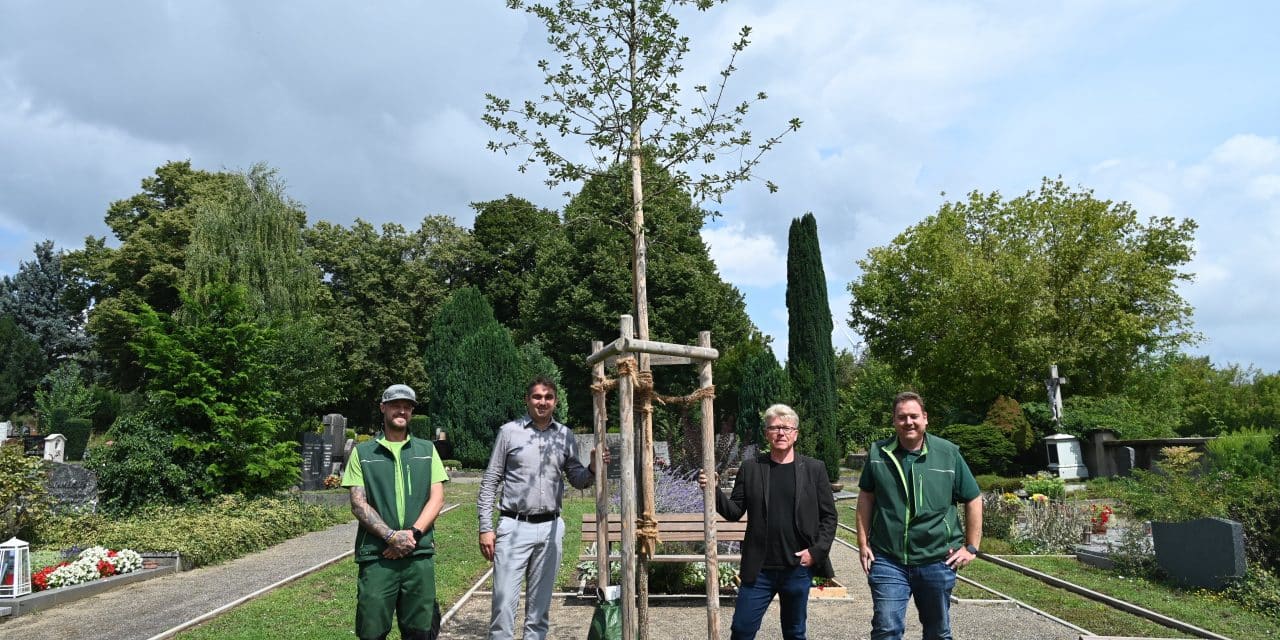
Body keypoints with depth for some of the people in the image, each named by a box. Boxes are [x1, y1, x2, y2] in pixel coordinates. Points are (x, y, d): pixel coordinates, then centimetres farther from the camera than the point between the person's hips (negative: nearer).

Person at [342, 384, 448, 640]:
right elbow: (358, 503, -2)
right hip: (376, 554, -1)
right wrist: (390, 536, -15)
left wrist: (413, 533, -11)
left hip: (419, 553, 2)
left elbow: (437, 498, 4)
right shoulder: (363, 453, 6)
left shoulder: (426, 450, 11)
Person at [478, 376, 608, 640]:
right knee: (504, 601, -3)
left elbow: (577, 479, 11)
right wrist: (485, 527, -4)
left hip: (550, 528, 3)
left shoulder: (565, 436, 7)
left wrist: (592, 469, -11)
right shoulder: (509, 431, -1)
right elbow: (490, 482, 1)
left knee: (540, 603, 11)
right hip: (514, 527, -3)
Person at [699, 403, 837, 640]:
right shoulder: (750, 468, 2)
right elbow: (734, 512, 2)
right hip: (759, 570, 0)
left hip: (798, 569, 0)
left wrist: (817, 551, -8)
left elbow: (829, 516, 3)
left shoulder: (814, 469, 1)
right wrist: (714, 491, -14)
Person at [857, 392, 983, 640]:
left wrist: (971, 547, 2)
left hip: (937, 561, 1)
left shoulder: (949, 454, -3)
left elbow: (974, 500, 5)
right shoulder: (878, 453, 0)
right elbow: (866, 498, 8)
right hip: (888, 560, 0)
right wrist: (863, 542, 4)